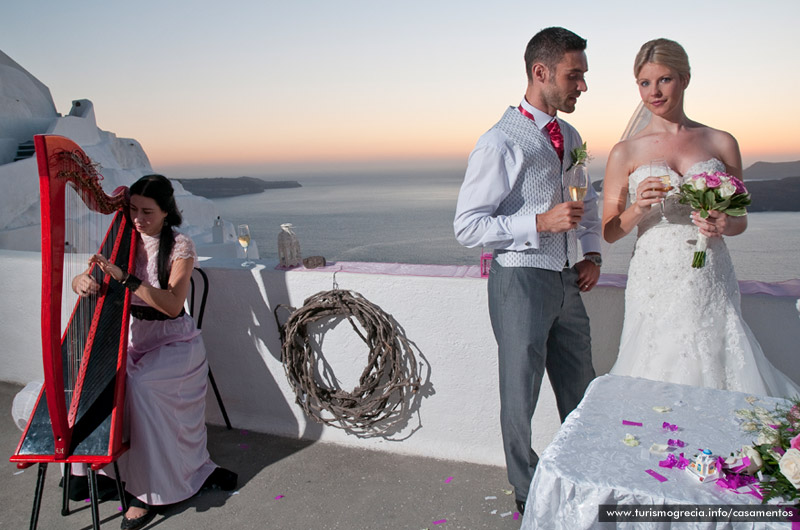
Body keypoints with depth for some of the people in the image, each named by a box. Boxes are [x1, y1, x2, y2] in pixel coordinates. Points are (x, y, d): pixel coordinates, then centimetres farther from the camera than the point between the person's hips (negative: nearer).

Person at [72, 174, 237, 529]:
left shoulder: (180, 247, -10)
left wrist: (125, 278, -30)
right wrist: (82, 280, -21)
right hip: (133, 337, 5)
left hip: (175, 343, -5)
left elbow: (172, 304, -21)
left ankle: (149, 490, -14)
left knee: (140, 384, -30)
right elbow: (83, 279, 5)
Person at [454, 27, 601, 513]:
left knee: (581, 392, 18)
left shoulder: (571, 137, 10)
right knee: (521, 396, 10)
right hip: (521, 283, -7)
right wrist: (540, 222, -25)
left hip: (567, 282, 7)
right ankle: (528, 492, 31)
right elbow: (467, 225, -16)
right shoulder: (500, 143, -14)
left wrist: (592, 254, 8)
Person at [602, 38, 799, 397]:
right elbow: (609, 232, 4)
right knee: (655, 398, -1)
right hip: (654, 285, -1)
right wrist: (636, 210, -14)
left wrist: (724, 225, -7)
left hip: (711, 286, 2)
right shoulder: (625, 153, 3)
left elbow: (740, 219, 15)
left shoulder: (721, 143, 8)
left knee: (719, 375, 0)